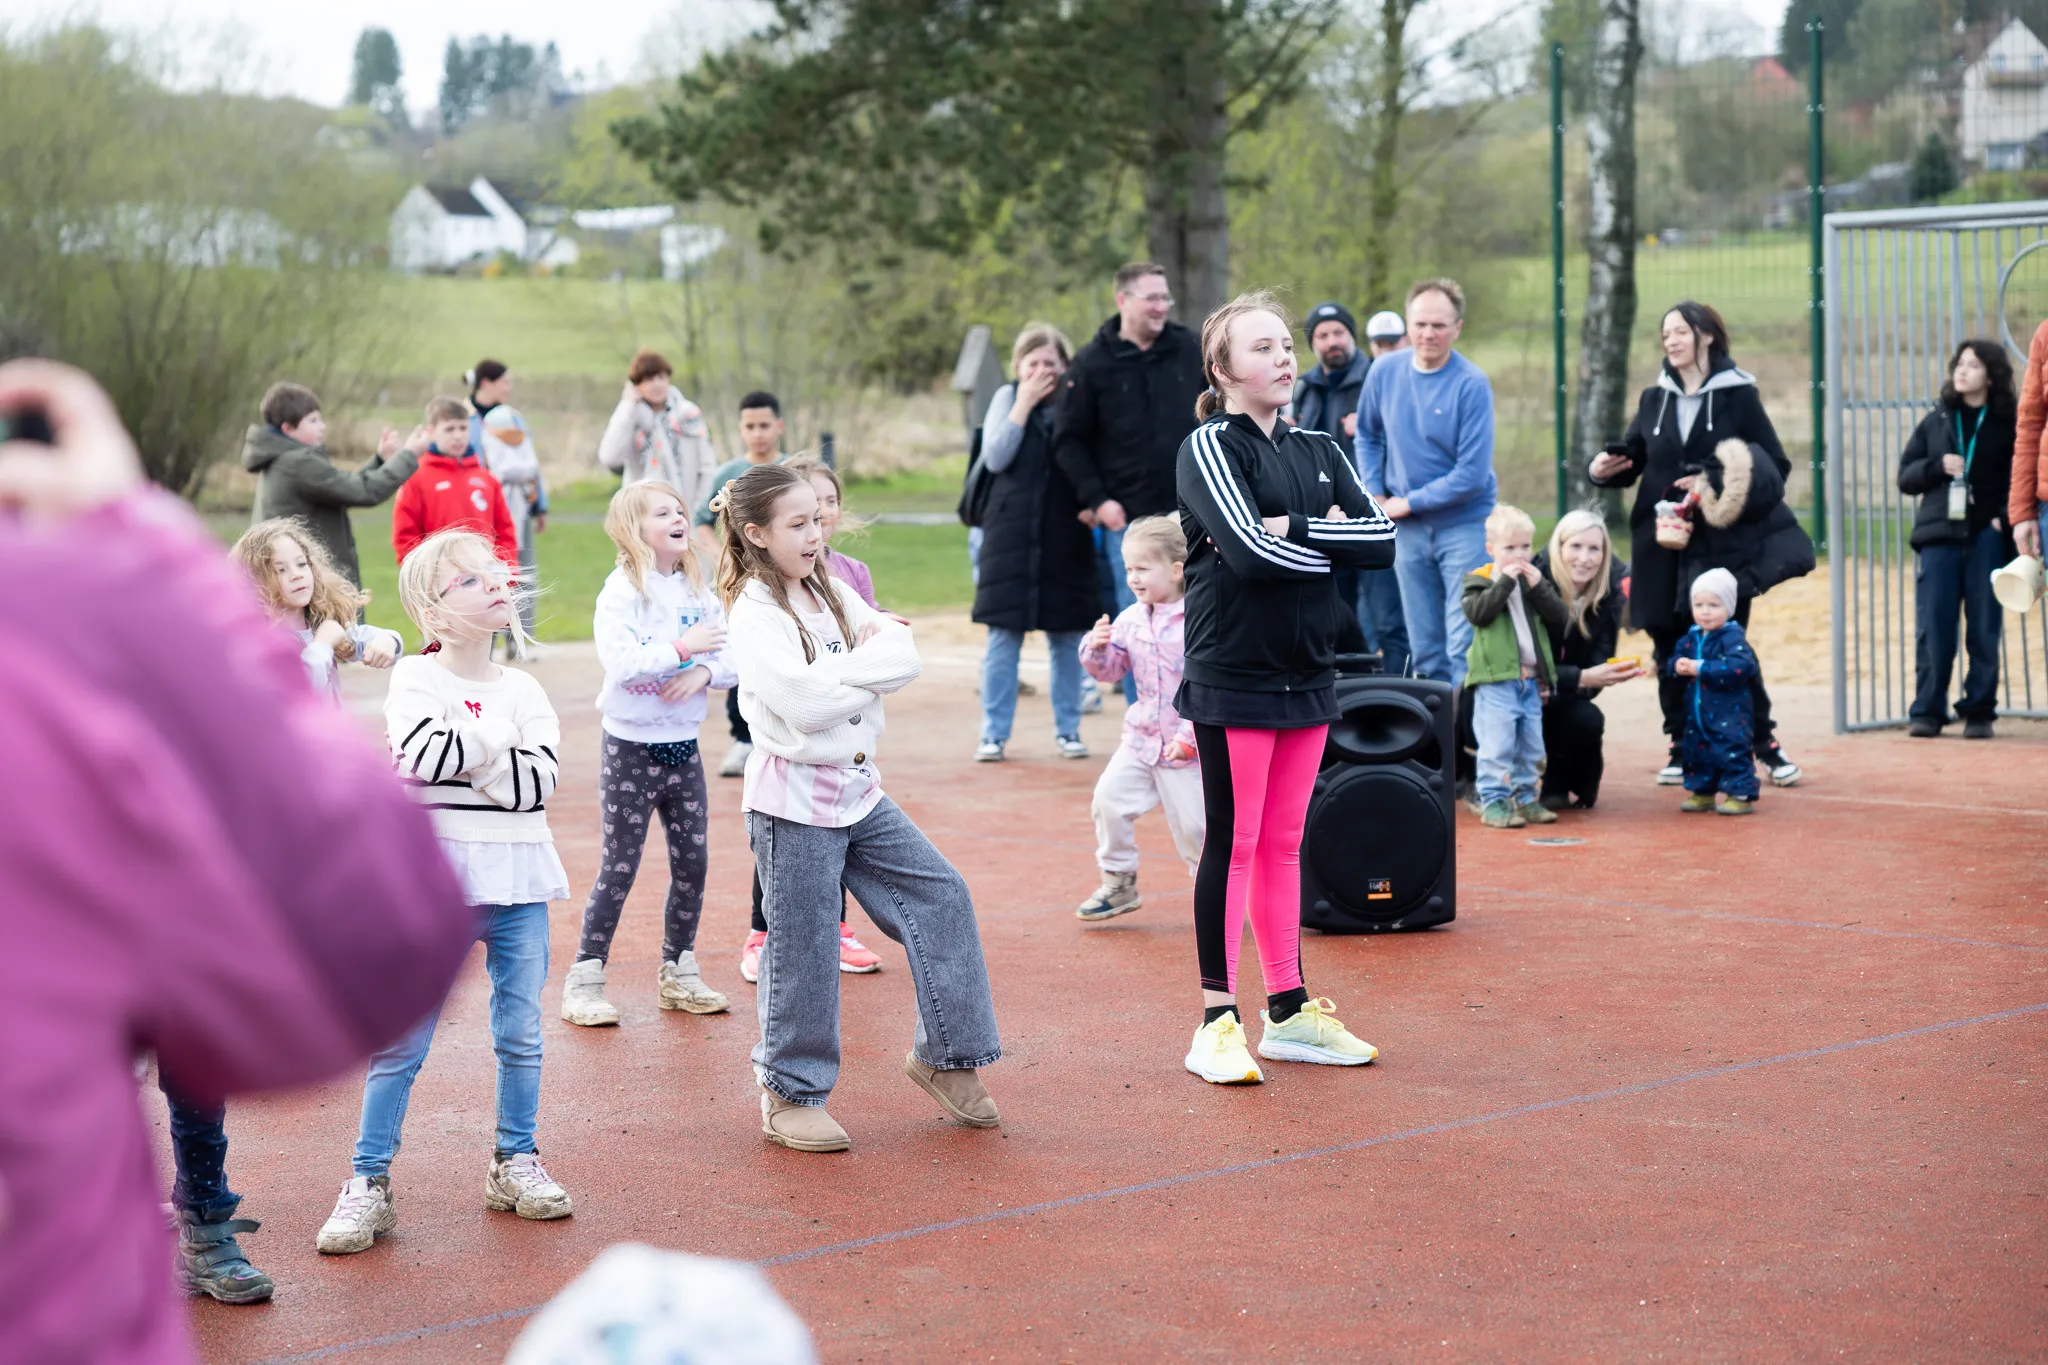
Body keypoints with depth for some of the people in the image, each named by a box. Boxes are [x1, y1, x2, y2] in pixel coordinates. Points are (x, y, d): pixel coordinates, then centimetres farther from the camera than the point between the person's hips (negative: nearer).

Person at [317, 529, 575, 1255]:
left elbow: (540, 780, -8)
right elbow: (430, 754, -21)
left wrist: (465, 750, -14)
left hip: (520, 879, 4)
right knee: (402, 1041, -2)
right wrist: (497, 740, -10)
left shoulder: (523, 691, 7)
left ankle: (515, 1162, 26)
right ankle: (368, 1182, 5)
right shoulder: (414, 679, -2)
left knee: (521, 1033, 10)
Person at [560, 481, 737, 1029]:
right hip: (630, 746, -6)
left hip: (683, 744, 6)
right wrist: (683, 648, -24)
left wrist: (705, 672, -15)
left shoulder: (700, 592, 7)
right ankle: (584, 979, 8)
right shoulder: (621, 591, -12)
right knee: (619, 866, -2)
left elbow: (734, 660, 5)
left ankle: (677, 973, 23)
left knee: (693, 861, 8)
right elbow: (618, 661, -26)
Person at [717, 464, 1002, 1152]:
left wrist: (841, 670, -16)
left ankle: (943, 1054, 17)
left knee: (941, 897, 5)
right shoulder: (755, 616, -14)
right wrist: (865, 665, -11)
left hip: (857, 786, 7)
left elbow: (904, 659, -3)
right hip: (795, 798, -7)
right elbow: (808, 703, -26)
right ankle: (788, 1098, 13)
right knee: (803, 950, -1)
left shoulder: (832, 593, 9)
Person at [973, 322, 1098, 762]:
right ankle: (994, 734, 3)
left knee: (1067, 637, 4)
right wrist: (1025, 403, -10)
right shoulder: (1007, 397, 4)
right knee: (1003, 636, -1)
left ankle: (1067, 730, 13)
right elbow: (996, 457, -8)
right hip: (1012, 535, -1)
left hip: (1066, 537, 1)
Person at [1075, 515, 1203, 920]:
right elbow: (1111, 670, 13)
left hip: (1187, 746, -6)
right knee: (1108, 799, -2)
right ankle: (1118, 883, 14)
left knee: (1192, 822, 0)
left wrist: (1189, 736, -21)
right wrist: (1096, 648, -9)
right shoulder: (1130, 620, 3)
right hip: (1141, 738, 6)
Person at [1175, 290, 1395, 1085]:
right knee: (1232, 843, -3)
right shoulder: (1209, 447, -7)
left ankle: (1288, 1011, 19)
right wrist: (1334, 544, -8)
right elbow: (1251, 550, -22)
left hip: (1307, 675, 6)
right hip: (1231, 679, -6)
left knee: (1283, 845, 12)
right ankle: (1217, 1023, 3)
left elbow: (1383, 538, -2)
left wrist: (1298, 531, -14)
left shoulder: (1319, 453, 12)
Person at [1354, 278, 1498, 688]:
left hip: (1465, 526, -5)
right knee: (1424, 649, 13)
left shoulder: (1471, 385, -15)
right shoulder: (1385, 374, 0)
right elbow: (1367, 436, 16)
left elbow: (1472, 475, -18)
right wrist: (1374, 496, 2)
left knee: (1464, 648, -8)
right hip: (1408, 530, 5)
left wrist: (1407, 502, -12)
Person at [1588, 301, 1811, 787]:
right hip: (1663, 546, 4)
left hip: (1724, 545, -4)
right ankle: (1682, 748, 15)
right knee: (1671, 648, 4)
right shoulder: (1655, 400, 11)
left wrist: (1717, 485, -16)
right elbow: (1631, 458, 16)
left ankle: (1765, 743, 10)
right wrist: (1604, 469, -6)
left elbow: (1775, 468, -3)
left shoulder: (1738, 396, -1)